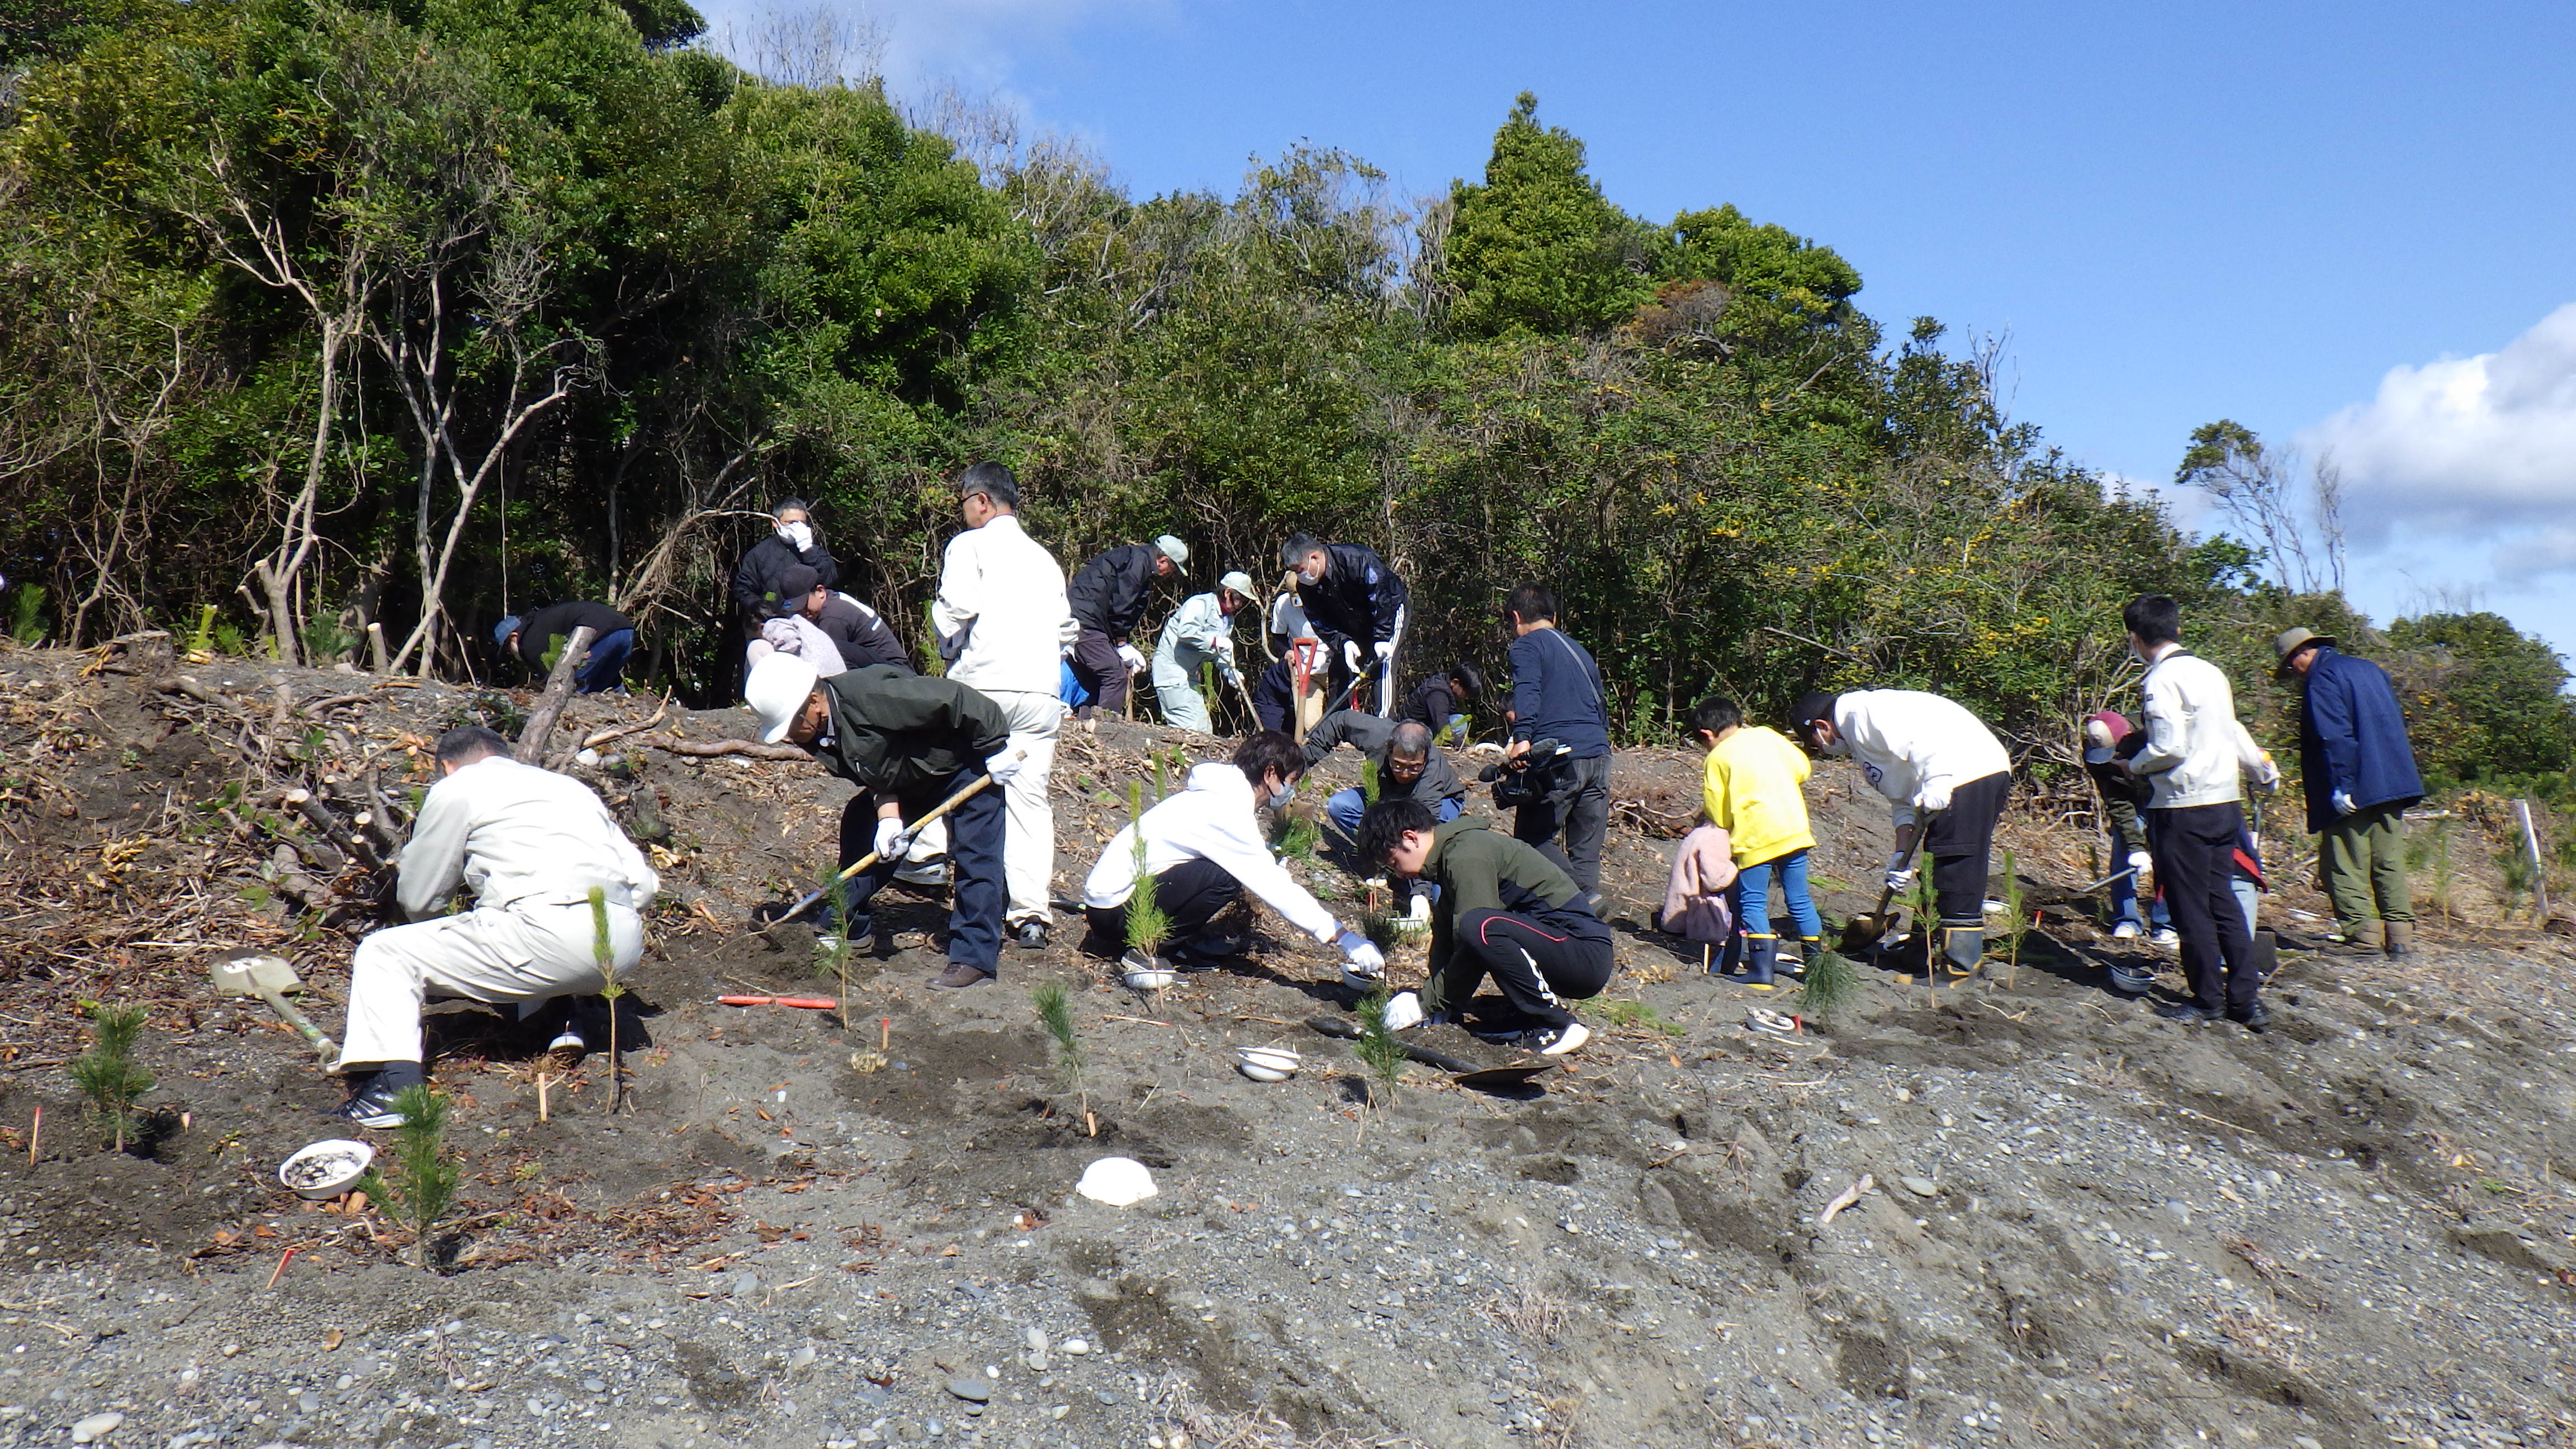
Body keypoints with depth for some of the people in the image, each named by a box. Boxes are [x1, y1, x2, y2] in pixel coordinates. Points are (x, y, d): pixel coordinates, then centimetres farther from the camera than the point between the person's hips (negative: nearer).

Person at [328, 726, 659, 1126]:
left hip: (553, 938, -6)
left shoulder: (455, 789, 13)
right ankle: (564, 1017, 17)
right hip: (627, 944, 7)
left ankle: (394, 1083, -11)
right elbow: (644, 884, 22)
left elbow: (416, 900, 18)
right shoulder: (569, 785, 29)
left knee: (381, 955, 9)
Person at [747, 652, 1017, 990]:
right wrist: (889, 819, -21)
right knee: (859, 821, 6)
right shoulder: (816, 736, -10)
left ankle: (977, 959, -11)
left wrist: (996, 748, -26)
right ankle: (849, 927, 19)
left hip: (966, 763, -8)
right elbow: (879, 777, -5)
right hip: (909, 778, 8)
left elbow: (954, 699, -33)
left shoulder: (869, 695, -36)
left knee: (974, 856, -15)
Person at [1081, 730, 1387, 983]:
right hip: (1113, 908, -10)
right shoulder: (1225, 813, -19)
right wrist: (1344, 938, -21)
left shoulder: (1219, 795, 10)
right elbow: (1273, 887, -22)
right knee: (1225, 876, -24)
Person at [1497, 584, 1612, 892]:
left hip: (1560, 760, -7)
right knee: (1586, 854, 9)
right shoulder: (1579, 650, 26)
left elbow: (1527, 693, -17)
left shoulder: (1527, 645, 3)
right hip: (1599, 756, 7)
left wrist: (1522, 738, -28)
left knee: (1534, 843, -1)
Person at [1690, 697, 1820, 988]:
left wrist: (1728, 828, 19)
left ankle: (1762, 971, -6)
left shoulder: (1716, 759, -1)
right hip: (1794, 830, 5)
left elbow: (1718, 815, -1)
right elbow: (1802, 768, 11)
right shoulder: (1766, 735, 11)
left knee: (1752, 904, 1)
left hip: (1756, 836, -5)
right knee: (1799, 899, 14)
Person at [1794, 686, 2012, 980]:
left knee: (1956, 866, -8)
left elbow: (1919, 741, -21)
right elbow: (1902, 800, 21)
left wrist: (1932, 790, -25)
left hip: (1971, 772, -11)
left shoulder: (1864, 711, -5)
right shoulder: (1859, 739, 24)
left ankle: (1960, 965, -6)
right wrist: (1902, 853, 13)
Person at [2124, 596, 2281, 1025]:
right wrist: (2263, 769, 41)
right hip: (2226, 802, 8)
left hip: (2183, 808, -8)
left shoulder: (2162, 680, -14)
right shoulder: (2211, 671, 12)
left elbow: (2170, 748, -21)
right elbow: (2233, 732, 24)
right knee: (2223, 901, 13)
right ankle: (2246, 998, 14)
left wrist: (2135, 766, -1)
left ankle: (2208, 1000, 9)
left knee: (2190, 908, 2)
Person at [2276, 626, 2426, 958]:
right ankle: (2400, 934, 12)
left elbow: (2336, 737, -19)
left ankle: (2364, 935, -4)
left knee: (2348, 867, -2)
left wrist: (2340, 786, -20)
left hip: (2355, 792, -9)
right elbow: (2397, 722, 23)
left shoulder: (2323, 679, -9)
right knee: (2390, 862, 12)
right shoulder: (2370, 669, 18)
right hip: (2393, 782, 9)